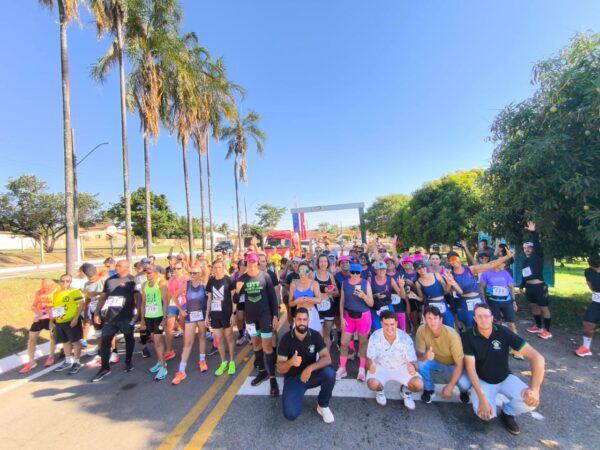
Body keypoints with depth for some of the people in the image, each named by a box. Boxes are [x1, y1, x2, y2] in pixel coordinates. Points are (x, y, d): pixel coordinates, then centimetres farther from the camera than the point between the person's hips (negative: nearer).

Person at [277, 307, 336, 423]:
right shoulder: (286, 338, -17)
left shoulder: (315, 335, -13)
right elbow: (279, 368, -15)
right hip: (293, 378, -1)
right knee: (291, 414, -22)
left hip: (311, 374, 2)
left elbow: (327, 358, -19)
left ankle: (322, 405, 0)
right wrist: (290, 362, -38)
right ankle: (298, 394, 13)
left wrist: (310, 368, -36)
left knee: (330, 373, -29)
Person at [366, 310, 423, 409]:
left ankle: (406, 390, 13)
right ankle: (380, 390, 10)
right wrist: (371, 365, -43)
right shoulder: (375, 337, -23)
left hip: (402, 368, 1)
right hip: (381, 367, -1)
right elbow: (370, 358, -17)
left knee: (418, 384, -24)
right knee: (373, 384, -30)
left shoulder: (405, 338, -21)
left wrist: (413, 367, -44)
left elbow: (414, 361, -19)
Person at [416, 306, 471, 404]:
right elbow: (419, 354, -20)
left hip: (452, 364, -1)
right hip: (435, 361, 2)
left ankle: (463, 391, 11)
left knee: (465, 384, -29)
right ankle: (428, 389, 1)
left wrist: (449, 386, -28)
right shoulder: (422, 330, -25)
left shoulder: (452, 335, -32)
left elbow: (459, 364, -25)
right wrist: (425, 356, -44)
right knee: (421, 363, -29)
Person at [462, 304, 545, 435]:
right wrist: (482, 398, -29)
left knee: (531, 400, -25)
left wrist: (534, 389, -29)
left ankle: (507, 413, 8)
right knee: (485, 413, -24)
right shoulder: (468, 336, -22)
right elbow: (470, 367, -20)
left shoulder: (503, 332, -20)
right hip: (482, 381, -2)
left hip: (505, 378, 2)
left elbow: (537, 357, -20)